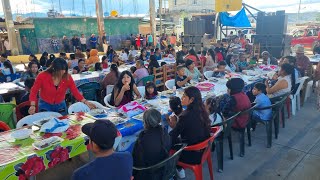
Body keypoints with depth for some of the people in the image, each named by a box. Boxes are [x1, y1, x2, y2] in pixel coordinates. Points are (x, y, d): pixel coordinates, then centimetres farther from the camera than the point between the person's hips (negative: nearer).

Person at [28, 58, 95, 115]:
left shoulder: (67, 77, -15)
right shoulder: (42, 76, -19)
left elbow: (75, 92, -11)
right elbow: (34, 92, -11)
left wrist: (85, 102, -21)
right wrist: (33, 105, -24)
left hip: (61, 106, 2)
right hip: (45, 106, -2)